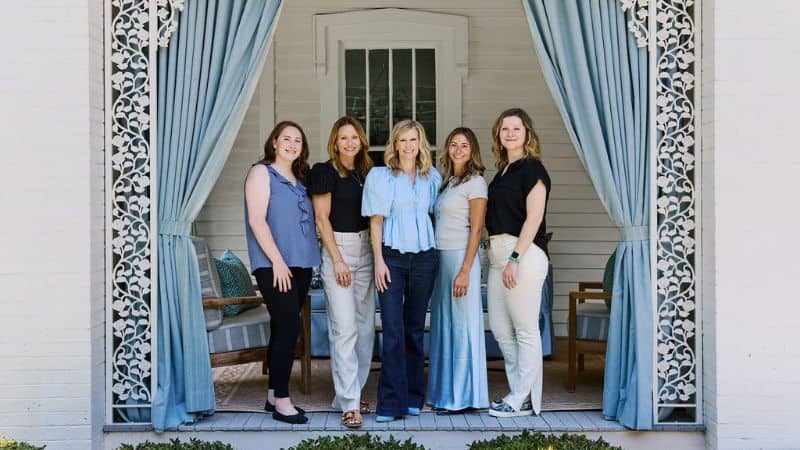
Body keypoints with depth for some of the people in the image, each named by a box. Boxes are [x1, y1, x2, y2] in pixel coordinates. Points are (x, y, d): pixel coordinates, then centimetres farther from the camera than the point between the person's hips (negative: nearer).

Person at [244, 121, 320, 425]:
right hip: (274, 265, -7)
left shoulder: (300, 180, 18)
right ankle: (281, 401, -3)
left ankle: (274, 396, 17)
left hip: (301, 265, 7)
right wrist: (277, 261, -16)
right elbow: (257, 220, -11)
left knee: (283, 330, 10)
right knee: (288, 328, -11)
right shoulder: (262, 173, -2)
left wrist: (310, 259, 11)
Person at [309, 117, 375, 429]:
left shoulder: (366, 172, 12)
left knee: (366, 326, 6)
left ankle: (350, 393, 17)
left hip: (365, 249, 6)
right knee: (345, 328, -10)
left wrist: (376, 252, 7)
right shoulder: (325, 172, -4)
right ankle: (349, 404, -7)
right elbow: (322, 218, -7)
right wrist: (338, 260, -12)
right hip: (338, 248, -6)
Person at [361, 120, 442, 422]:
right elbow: (376, 221, -1)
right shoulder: (380, 176, 1)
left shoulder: (432, 178, 10)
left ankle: (413, 398, 18)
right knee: (392, 331, -7)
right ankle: (391, 403, -4)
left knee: (415, 328, 10)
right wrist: (379, 261, -7)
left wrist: (441, 250, 6)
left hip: (424, 258, 3)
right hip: (392, 257, -3)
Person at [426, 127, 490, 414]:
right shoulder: (446, 181, 17)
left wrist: (465, 271, -17)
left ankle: (463, 396, 6)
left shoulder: (475, 182, -6)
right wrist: (435, 263, 8)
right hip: (440, 258, 8)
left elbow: (476, 230, -11)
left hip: (460, 257, -8)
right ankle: (445, 392, 19)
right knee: (443, 324, 10)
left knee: (461, 324, -2)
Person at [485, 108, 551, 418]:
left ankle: (526, 399, 7)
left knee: (525, 329, -2)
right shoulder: (503, 170, 19)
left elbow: (533, 217, -13)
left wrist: (515, 259, -19)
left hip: (523, 253, -9)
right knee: (499, 328, 11)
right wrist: (495, 252, 14)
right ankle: (519, 391, 21)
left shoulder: (532, 168, -6)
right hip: (499, 255, 9)